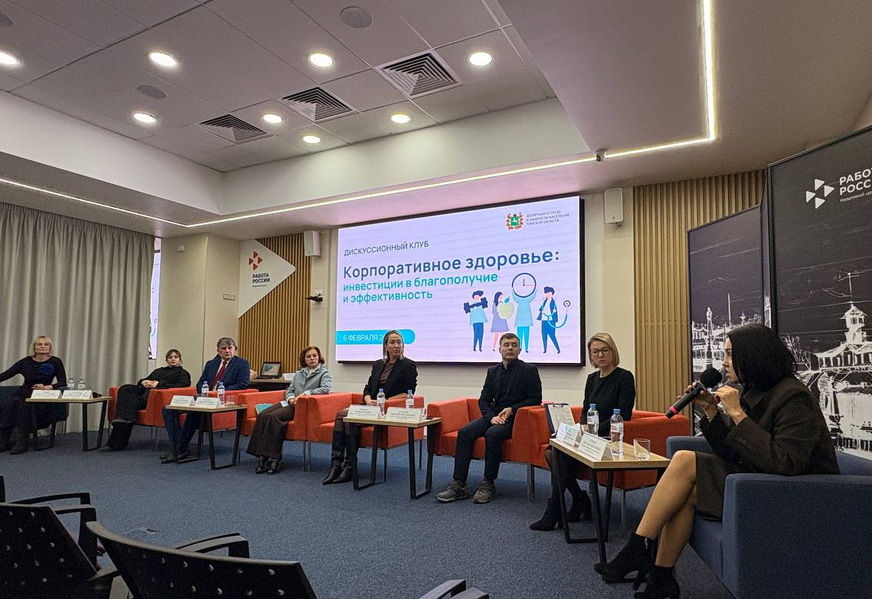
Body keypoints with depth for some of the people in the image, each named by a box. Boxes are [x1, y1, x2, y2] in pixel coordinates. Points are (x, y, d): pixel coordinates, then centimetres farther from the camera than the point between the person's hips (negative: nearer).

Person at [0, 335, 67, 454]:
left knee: (24, 406, -34)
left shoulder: (55, 362, 2)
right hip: (23, 394, 3)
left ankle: (22, 441, -31)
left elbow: (62, 383, -2)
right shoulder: (25, 362, 9)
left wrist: (47, 387, -19)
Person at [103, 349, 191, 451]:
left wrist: (159, 384, -12)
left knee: (134, 402, -29)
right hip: (145, 390, 6)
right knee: (124, 389, -22)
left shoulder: (183, 373, 16)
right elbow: (142, 380, 30)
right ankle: (125, 418, -36)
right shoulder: (159, 371, 36)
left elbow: (182, 384, -6)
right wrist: (143, 382, 3)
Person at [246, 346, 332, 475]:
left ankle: (274, 458, -27)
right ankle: (262, 457, -26)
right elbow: (289, 390, 20)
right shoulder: (298, 374, 25)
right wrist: (291, 398, -4)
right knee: (262, 415, -21)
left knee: (274, 416, -29)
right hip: (292, 403, 6)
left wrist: (305, 393, -19)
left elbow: (326, 388, -13)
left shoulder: (324, 373, 5)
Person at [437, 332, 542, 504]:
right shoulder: (493, 371, 15)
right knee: (464, 432, -20)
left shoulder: (529, 370, 1)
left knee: (492, 434, -34)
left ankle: (488, 485, -21)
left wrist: (512, 409, -15)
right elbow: (483, 399, 12)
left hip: (515, 418, -5)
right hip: (494, 416, 5)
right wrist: (491, 416, -8)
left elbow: (535, 399, -3)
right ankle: (459, 485, -21)